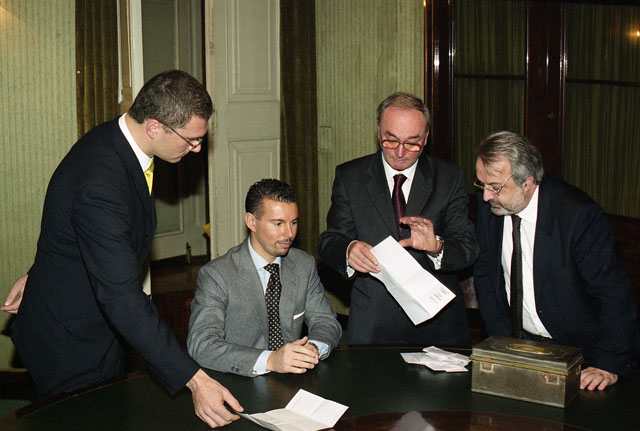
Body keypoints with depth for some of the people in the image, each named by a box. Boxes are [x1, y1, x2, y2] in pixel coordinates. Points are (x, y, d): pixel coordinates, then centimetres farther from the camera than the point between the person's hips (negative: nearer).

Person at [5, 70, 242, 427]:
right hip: (72, 347, -9)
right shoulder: (100, 184, -35)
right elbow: (123, 298, -37)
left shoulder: (114, 139, -3)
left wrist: (40, 274, 23)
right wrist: (194, 380, -37)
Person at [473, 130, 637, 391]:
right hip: (515, 340, 4)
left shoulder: (578, 213, -22)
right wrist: (501, 338, -2)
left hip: (574, 348, -4)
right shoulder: (488, 204, -6)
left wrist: (608, 365, -21)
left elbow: (614, 293, -18)